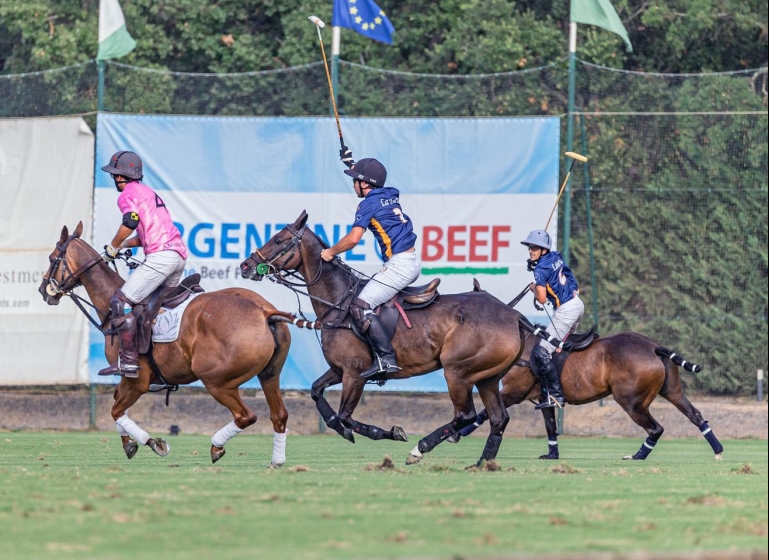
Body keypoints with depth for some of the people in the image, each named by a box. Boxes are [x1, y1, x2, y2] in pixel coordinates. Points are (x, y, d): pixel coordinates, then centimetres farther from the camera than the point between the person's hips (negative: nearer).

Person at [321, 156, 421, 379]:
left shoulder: (369, 204, -9)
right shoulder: (390, 196, 15)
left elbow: (353, 238, -20)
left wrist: (331, 252, -2)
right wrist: (351, 161, 48)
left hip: (399, 264, -10)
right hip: (413, 261, 10)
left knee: (361, 306, -13)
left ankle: (386, 358, -23)